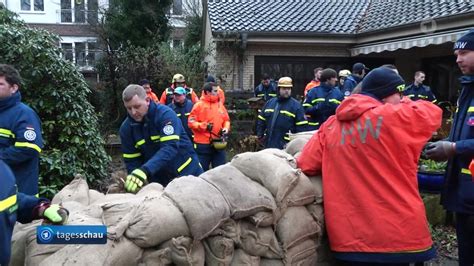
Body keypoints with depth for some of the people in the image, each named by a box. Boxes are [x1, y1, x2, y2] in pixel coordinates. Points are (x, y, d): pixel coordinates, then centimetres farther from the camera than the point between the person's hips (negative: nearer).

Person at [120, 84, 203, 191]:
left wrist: (145, 170, -44)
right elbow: (131, 160, -1)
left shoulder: (165, 114, -19)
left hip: (187, 173, -3)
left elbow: (170, 148, -31)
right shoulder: (126, 128, -4)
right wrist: (136, 182, -21)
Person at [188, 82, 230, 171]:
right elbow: (191, 122, -9)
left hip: (218, 143, 5)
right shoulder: (199, 105, -7)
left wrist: (226, 128, -2)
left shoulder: (220, 105, 9)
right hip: (203, 144, -4)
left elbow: (226, 120, 17)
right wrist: (204, 126, -21)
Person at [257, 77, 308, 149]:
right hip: (269, 144, 5)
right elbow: (261, 121, 19)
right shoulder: (270, 103, 12)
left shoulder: (296, 106, -4)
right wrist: (260, 135, 11)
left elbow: (302, 126, -7)